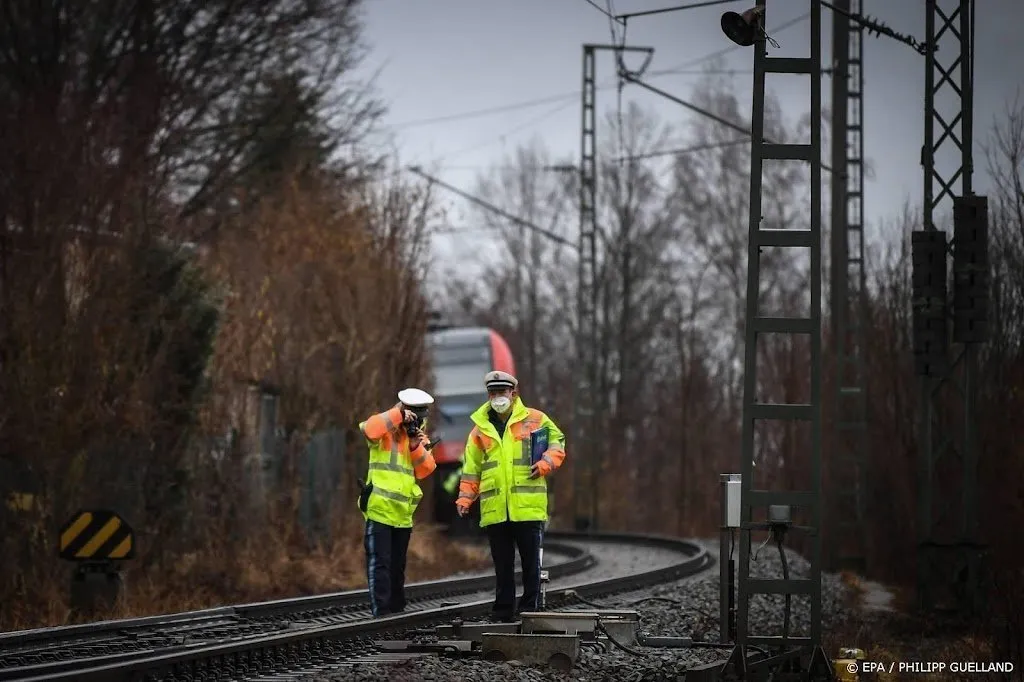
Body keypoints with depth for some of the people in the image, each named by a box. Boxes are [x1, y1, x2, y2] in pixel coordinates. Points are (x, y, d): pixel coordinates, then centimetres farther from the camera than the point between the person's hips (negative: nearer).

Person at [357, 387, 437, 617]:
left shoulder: (419, 437, 14)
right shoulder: (386, 431, -4)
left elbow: (425, 470, 3)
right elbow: (369, 429, -28)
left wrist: (417, 446, -11)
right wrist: (398, 415, -28)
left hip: (403, 513, 6)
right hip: (379, 510, -6)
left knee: (397, 565, 15)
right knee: (379, 563, -10)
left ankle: (397, 609, 22)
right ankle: (381, 611, -12)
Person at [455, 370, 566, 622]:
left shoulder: (535, 420, 4)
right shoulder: (481, 428, 12)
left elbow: (557, 441, 13)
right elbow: (472, 468, 14)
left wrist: (546, 463, -5)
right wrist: (465, 497, 5)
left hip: (528, 505, -3)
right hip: (494, 508, 3)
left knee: (530, 559, 0)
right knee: (502, 562, 6)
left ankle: (530, 606, 6)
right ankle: (504, 608, 11)